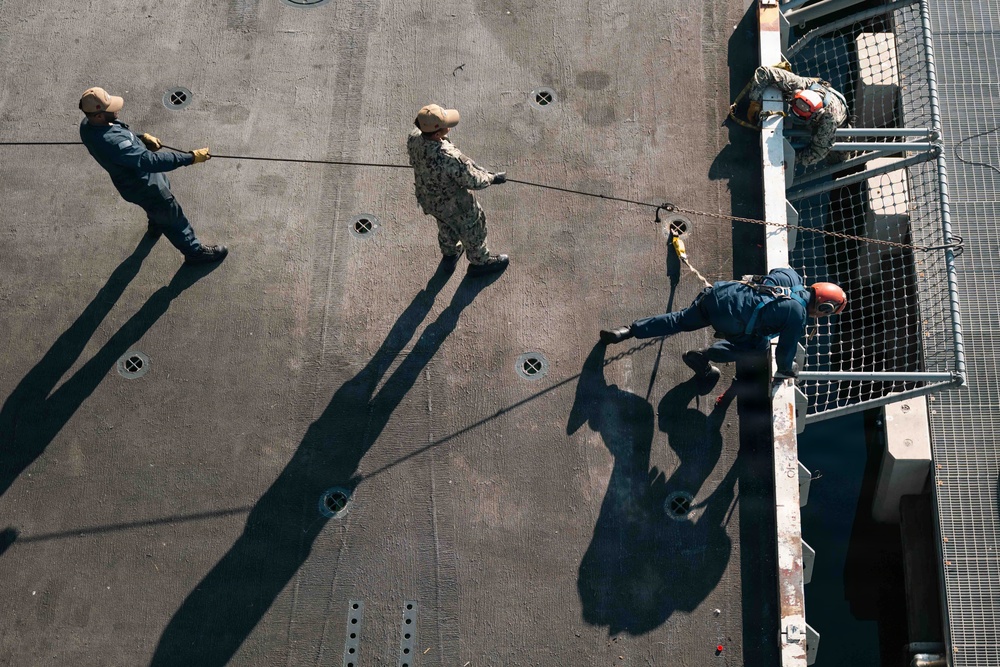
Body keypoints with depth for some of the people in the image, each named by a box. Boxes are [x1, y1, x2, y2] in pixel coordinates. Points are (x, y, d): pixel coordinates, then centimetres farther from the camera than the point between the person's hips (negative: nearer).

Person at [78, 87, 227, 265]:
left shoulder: (87, 125, -16)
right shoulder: (112, 143, -44)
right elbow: (150, 161, -44)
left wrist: (141, 137, -6)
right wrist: (191, 158, -42)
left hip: (137, 172, 9)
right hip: (143, 185, -9)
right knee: (173, 217, 14)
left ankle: (156, 225, 65)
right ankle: (194, 251, 37)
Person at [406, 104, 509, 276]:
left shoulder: (413, 138, -25)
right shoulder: (449, 158, -45)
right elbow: (471, 181, -28)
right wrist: (492, 178, -7)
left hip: (426, 197, 6)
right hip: (452, 204, -6)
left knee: (446, 225, 36)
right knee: (472, 229, 25)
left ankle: (449, 255, 63)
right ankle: (479, 262, 52)